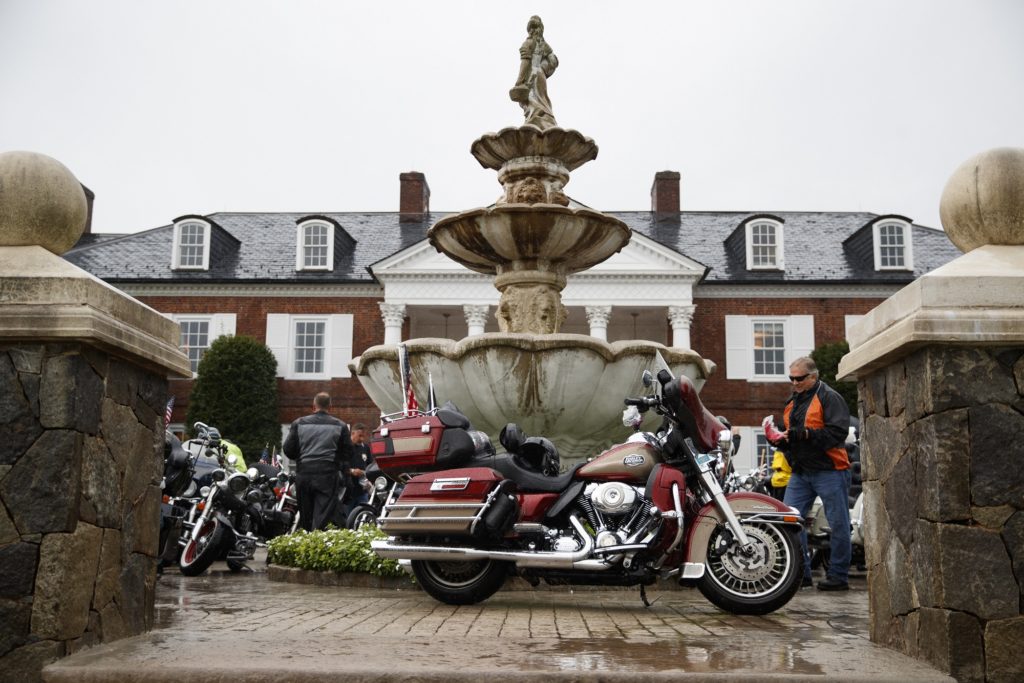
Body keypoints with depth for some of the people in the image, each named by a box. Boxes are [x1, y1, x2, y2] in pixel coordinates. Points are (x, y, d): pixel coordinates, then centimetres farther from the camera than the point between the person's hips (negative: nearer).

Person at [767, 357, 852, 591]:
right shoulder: (792, 402, 18)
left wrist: (805, 434, -24)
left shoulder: (829, 398, -7)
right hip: (800, 472, 7)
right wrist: (781, 439, 3)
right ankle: (800, 572, 8)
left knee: (838, 524, 2)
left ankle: (838, 576, 10)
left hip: (829, 470, -7)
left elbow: (837, 432, -18)